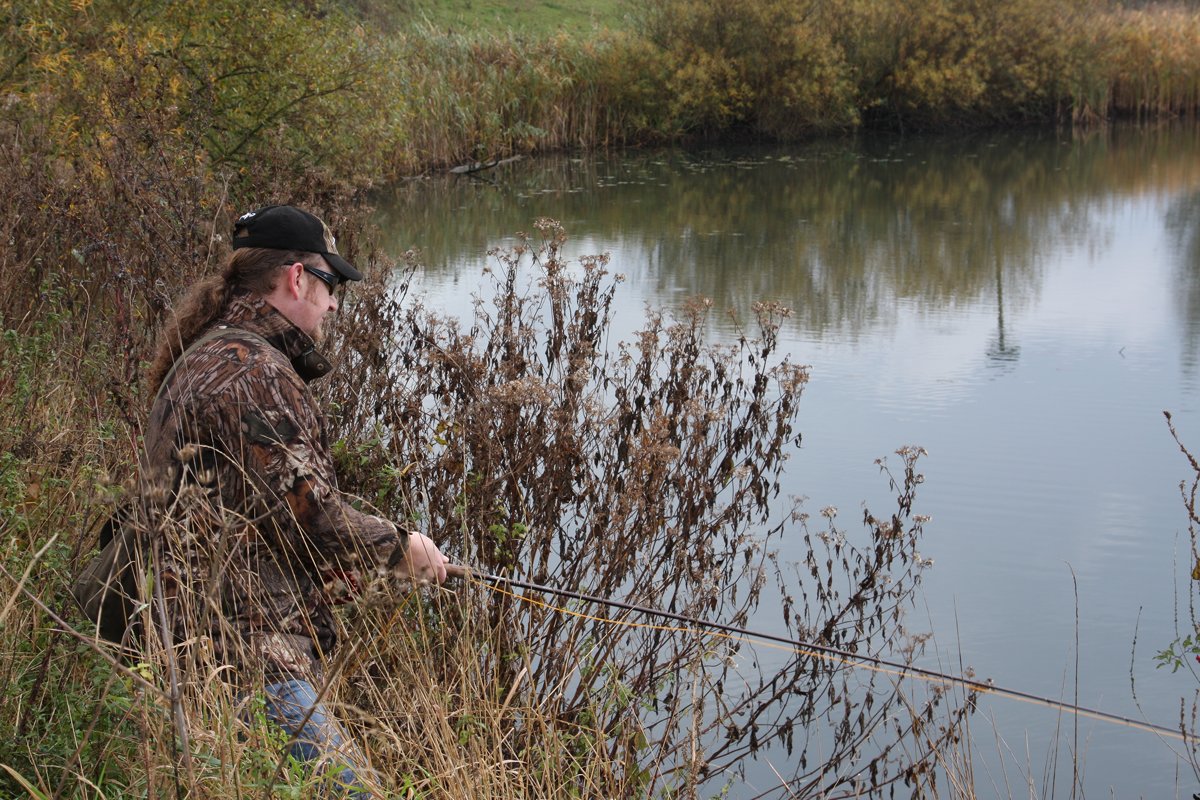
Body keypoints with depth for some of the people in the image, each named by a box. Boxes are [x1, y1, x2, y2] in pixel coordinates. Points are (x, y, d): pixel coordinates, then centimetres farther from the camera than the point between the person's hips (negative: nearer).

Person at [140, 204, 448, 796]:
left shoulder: (202, 359, 20)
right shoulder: (252, 369, -15)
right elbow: (304, 509, -18)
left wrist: (330, 571, 22)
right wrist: (398, 548, -2)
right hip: (245, 651, -11)